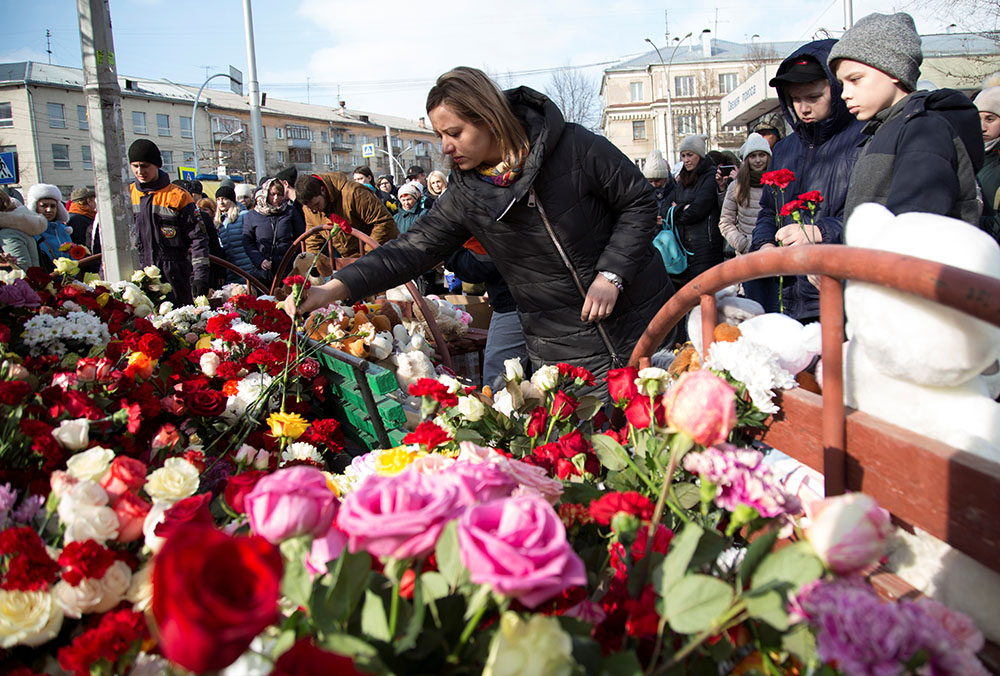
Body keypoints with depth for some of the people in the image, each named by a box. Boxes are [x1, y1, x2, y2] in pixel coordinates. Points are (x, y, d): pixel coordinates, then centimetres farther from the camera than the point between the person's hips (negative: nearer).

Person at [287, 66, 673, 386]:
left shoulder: (574, 146, -13)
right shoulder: (466, 192, -3)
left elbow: (640, 202, -6)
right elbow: (418, 245, -8)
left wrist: (611, 274, -17)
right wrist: (333, 289, -19)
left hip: (641, 325, -1)